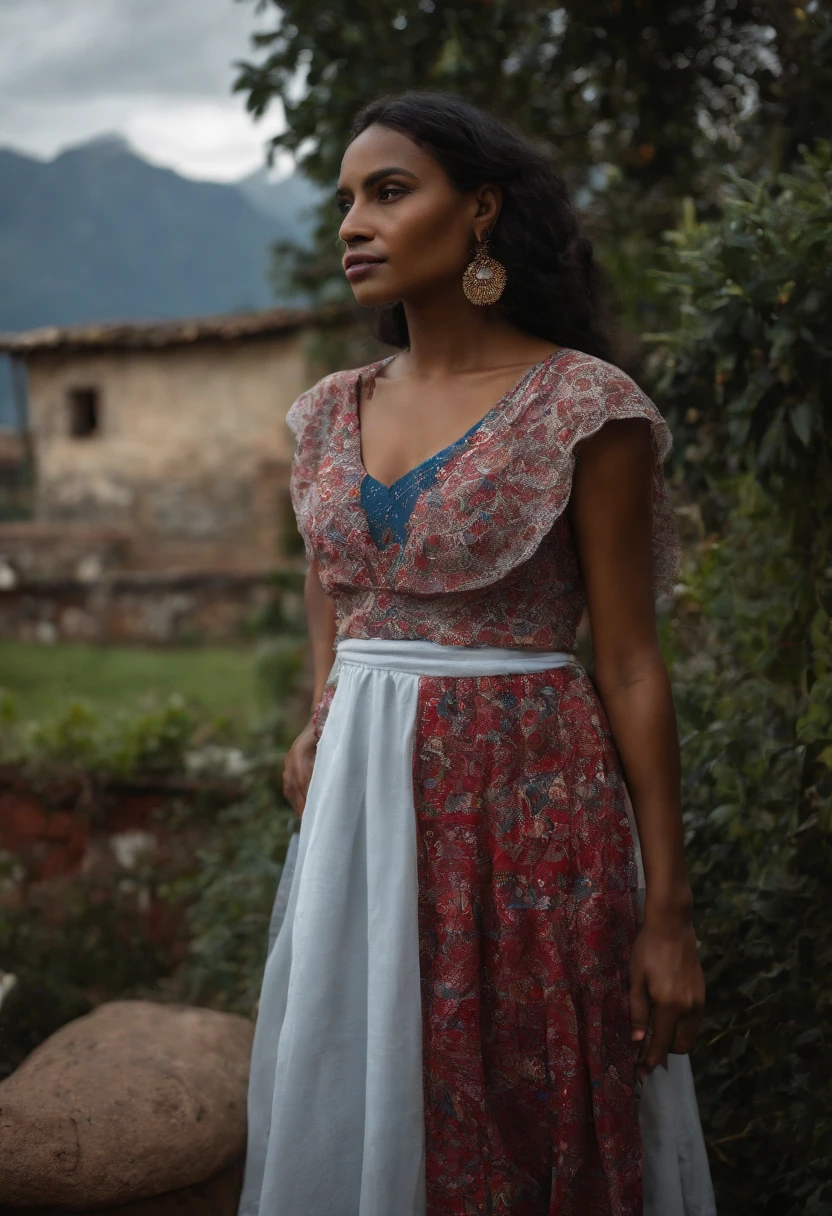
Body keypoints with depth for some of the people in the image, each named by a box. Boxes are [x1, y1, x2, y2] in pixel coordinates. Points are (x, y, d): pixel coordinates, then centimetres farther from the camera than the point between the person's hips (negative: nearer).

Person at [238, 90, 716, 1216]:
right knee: (355, 1112, 13)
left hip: (525, 800, -5)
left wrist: (668, 913, -10)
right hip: (361, 804, 5)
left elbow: (630, 666, -8)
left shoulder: (583, 405, -8)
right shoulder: (334, 412, 9)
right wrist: (325, 719, 4)